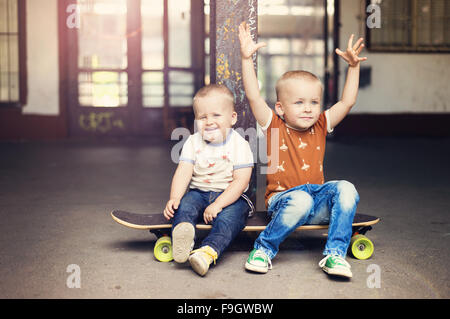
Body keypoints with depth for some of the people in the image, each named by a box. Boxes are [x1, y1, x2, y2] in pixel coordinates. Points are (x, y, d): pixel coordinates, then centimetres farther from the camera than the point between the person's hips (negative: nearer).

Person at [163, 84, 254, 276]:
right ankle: (182, 241, -53)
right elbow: (183, 173, -4)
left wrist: (218, 204, -24)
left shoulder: (239, 145, -7)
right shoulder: (193, 142, 5)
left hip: (231, 197, -3)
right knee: (184, 205, -27)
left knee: (228, 217, -33)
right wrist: (174, 198, -22)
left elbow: (241, 181, -14)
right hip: (199, 193, 4)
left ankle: (209, 251, -56)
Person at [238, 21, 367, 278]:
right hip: (282, 199, -4)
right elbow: (253, 96, -9)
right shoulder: (275, 126, 2)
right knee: (301, 200, -37)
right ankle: (264, 249, -17)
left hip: (318, 201, 4)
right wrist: (247, 58, -16)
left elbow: (348, 102, 8)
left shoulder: (320, 126, 12)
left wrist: (353, 66, 1)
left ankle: (335, 254, -22)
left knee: (345, 189, -24)